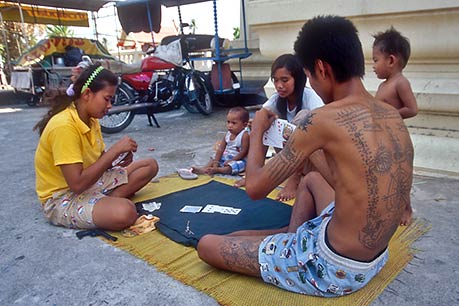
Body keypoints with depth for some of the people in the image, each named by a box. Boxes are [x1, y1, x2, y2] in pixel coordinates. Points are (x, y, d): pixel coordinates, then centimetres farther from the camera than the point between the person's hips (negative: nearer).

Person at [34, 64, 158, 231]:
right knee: (124, 212, -38)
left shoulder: (91, 120, 4)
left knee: (150, 165, 4)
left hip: (90, 183, 10)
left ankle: (109, 200, -9)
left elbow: (99, 163, 7)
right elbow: (77, 184, -29)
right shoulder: (64, 126, -24)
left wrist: (120, 160, -15)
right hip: (62, 197, -9)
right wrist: (115, 150, -25)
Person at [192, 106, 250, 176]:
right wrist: (216, 161, -11)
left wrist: (231, 161, -22)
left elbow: (243, 152, -22)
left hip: (239, 159, -7)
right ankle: (204, 169, -18)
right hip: (226, 157, 7)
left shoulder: (244, 135, -20)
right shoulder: (228, 134, 1)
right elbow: (221, 149, 0)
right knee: (213, 160, -1)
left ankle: (216, 170, -46)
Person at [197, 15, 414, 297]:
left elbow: (255, 187, -17)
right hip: (377, 259, 8)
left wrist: (257, 131, 1)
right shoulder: (392, 114, -1)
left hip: (336, 268, -8)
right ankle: (294, 237, 22)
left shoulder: (323, 119, -24)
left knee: (206, 245, 2)